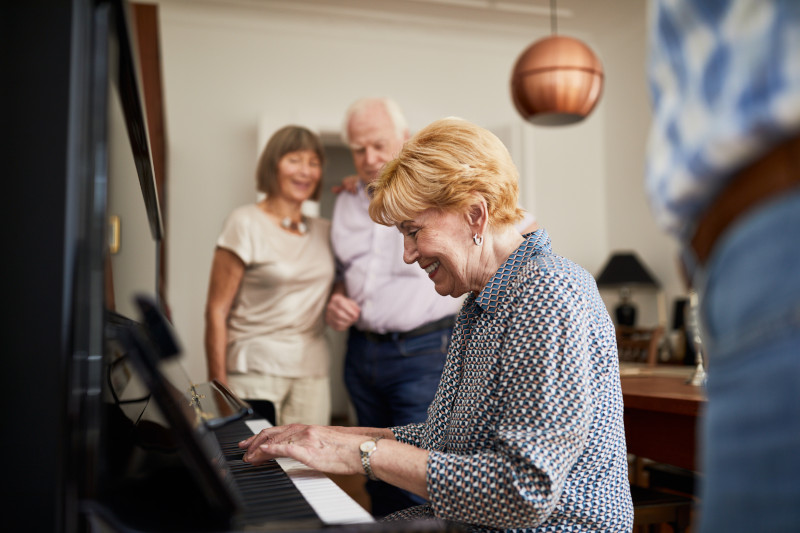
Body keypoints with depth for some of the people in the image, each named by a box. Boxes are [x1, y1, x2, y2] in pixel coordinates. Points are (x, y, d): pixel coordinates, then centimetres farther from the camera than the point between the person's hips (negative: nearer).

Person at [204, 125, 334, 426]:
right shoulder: (246, 224, -3)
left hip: (313, 375, 5)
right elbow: (217, 310, -5)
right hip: (256, 372, -4)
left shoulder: (324, 232, 12)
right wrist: (219, 386, -10)